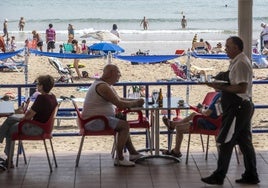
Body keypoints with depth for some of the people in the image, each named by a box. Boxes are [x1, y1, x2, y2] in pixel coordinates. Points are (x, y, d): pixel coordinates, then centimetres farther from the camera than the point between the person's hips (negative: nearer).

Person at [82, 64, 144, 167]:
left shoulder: (107, 85, 15)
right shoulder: (103, 87, -20)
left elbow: (119, 99, 21)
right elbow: (119, 104, -24)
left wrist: (135, 101, 7)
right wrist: (135, 103, -10)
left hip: (94, 119, 11)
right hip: (94, 121, -11)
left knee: (123, 124, 22)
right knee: (125, 125, -19)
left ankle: (133, 153, 26)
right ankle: (119, 159, -15)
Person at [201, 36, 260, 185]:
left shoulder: (241, 63, -18)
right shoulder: (239, 61, 14)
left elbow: (242, 88, -24)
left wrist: (221, 87, -20)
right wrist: (222, 85, 8)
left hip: (237, 108, -10)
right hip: (243, 106, 10)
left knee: (226, 142, -4)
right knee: (245, 142, 13)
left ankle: (218, 177, 3)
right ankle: (251, 176, 19)